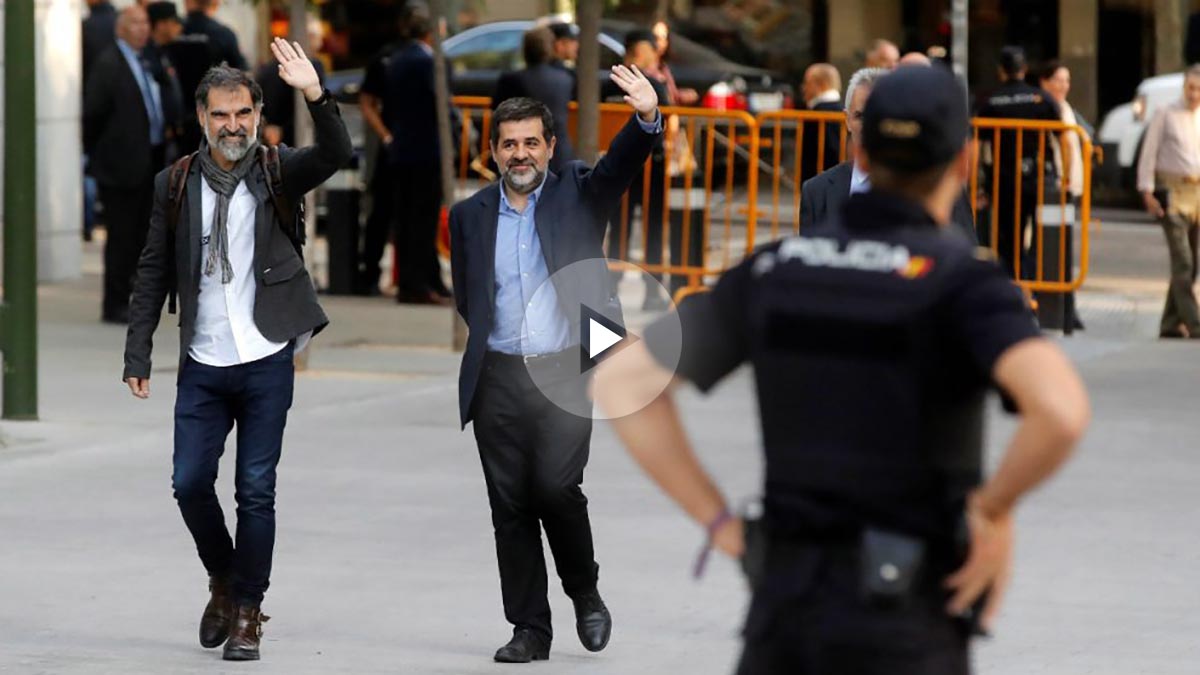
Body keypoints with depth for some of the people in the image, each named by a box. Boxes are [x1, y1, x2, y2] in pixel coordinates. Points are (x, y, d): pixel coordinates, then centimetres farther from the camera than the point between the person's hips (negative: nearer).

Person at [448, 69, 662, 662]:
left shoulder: (576, 193, 3)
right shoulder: (470, 216, 10)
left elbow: (620, 164, -16)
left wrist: (647, 118, -33)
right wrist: (490, 336, 8)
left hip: (564, 371, -3)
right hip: (498, 379, 3)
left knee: (557, 490, -15)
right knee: (511, 506, 2)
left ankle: (586, 594, 10)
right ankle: (529, 629, 9)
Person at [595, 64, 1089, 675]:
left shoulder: (775, 269, 4)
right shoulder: (965, 284, -13)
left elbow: (621, 383, 5)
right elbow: (1062, 409, -33)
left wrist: (720, 524, 6)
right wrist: (995, 511, -13)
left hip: (788, 603, 5)